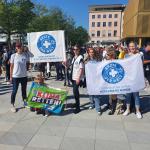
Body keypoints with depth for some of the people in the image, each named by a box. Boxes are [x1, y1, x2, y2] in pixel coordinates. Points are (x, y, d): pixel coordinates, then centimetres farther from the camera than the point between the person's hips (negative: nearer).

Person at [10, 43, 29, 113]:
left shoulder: (25, 55, 3)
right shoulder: (13, 56, -3)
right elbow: (11, 66, 0)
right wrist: (10, 76, -1)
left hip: (24, 76, 3)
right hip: (15, 76, -3)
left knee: (24, 90, 15)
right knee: (14, 91, 3)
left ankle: (25, 103, 31)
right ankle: (13, 105, 14)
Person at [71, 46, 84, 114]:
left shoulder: (80, 58, -12)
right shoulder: (74, 57, 12)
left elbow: (81, 68, -16)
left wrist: (78, 78, -19)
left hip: (77, 78, -8)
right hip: (73, 77, 8)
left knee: (75, 91, -9)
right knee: (75, 91, 16)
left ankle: (78, 107, 1)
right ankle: (77, 103, 32)